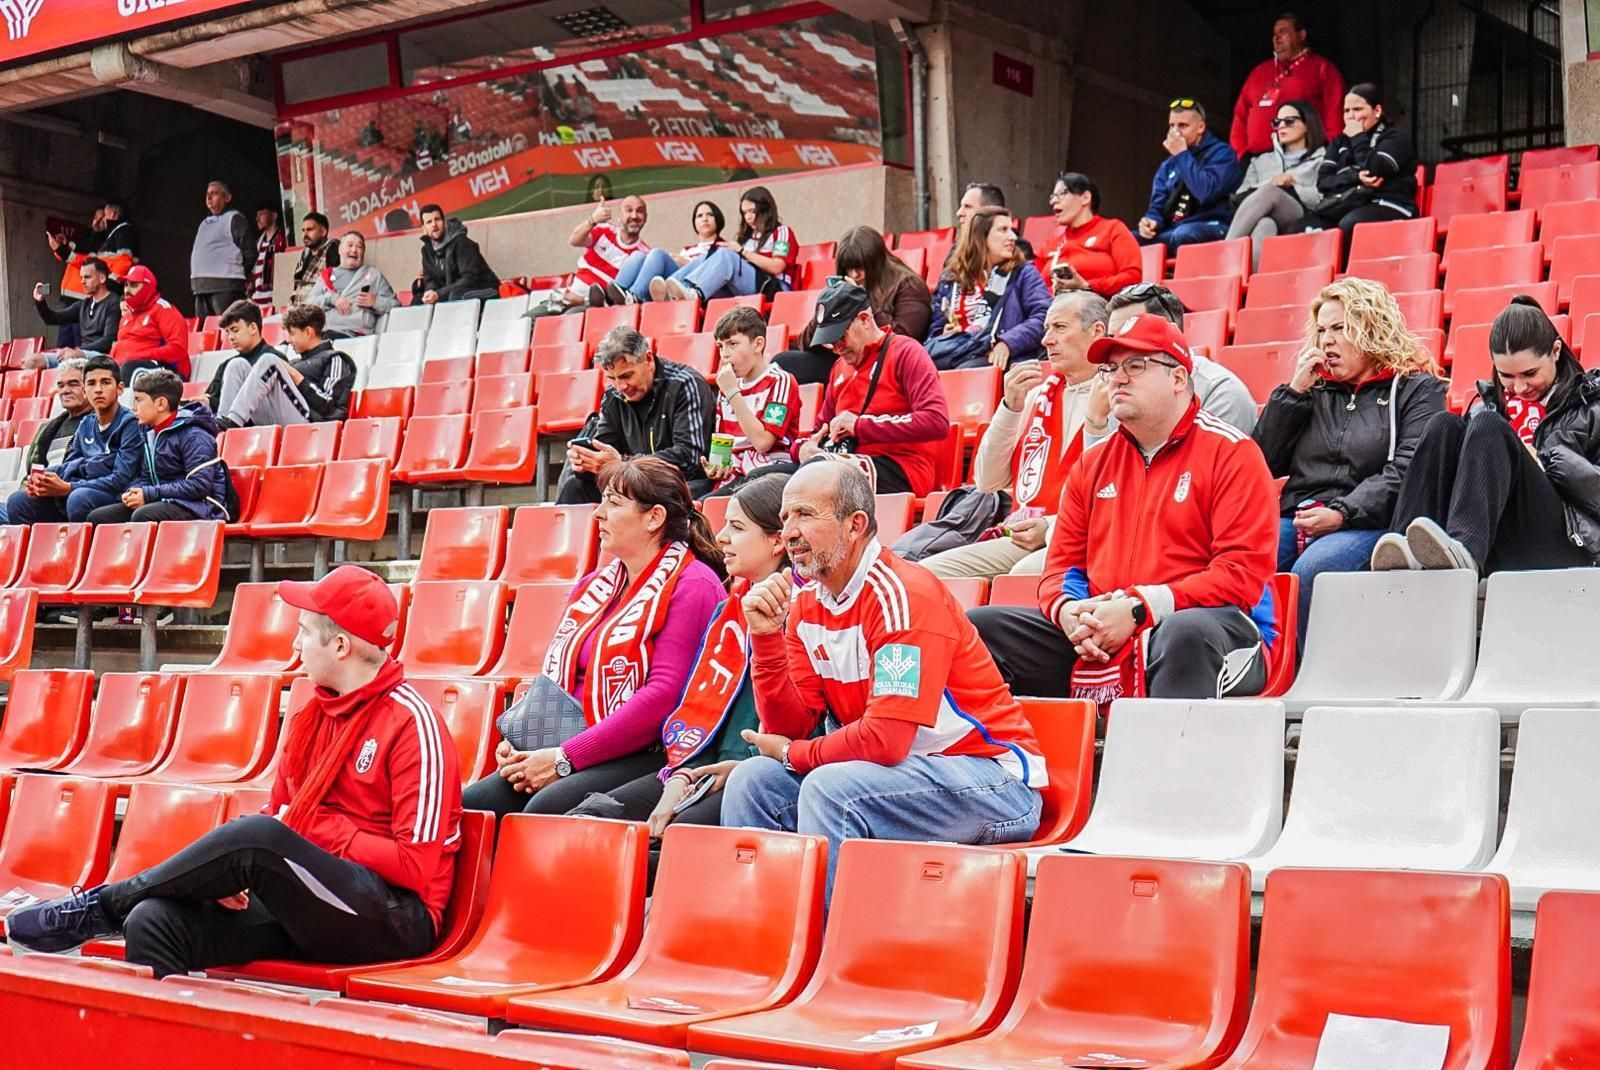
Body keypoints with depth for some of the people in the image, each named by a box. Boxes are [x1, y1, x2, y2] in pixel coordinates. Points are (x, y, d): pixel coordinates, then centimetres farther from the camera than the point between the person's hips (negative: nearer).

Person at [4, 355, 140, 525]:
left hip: (117, 497, -7)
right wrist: (41, 480, -6)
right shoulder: (86, 424, 16)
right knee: (18, 501, -3)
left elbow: (121, 479, -15)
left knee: (78, 498, -37)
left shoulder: (129, 423, -6)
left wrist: (68, 488, -18)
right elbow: (69, 465, 17)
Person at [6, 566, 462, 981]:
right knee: (155, 922, -16)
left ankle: (96, 908, -9)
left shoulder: (412, 723, -10)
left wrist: (321, 829, -11)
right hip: (305, 908, 8)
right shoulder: (311, 716, 16)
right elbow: (278, 814, 18)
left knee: (256, 838, -29)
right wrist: (224, 873, -2)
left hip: (394, 919, -8)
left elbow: (416, 866, -15)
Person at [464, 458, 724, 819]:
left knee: (547, 807, -33)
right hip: (566, 751, 8)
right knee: (468, 805, -15)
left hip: (645, 757, -8)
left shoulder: (692, 586, -6)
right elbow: (555, 676, 23)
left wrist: (565, 758, -18)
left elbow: (665, 694, -16)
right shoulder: (594, 585, 21)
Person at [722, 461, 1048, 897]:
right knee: (755, 779, -4)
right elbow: (790, 727, 1)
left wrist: (793, 754, -9)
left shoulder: (902, 594, -19)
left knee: (830, 788, -29)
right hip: (900, 770, 8)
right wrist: (766, 635, -10)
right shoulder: (805, 602, 6)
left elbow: (886, 740, -25)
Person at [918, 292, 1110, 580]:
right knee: (928, 572, -14)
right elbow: (987, 483, 13)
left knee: (1026, 573, -37)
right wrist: (1010, 407, 3)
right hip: (1022, 539, 6)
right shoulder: (1040, 389, 18)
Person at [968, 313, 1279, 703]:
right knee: (979, 626, -8)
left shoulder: (1231, 452, -1)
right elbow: (1062, 564, 19)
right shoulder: (1093, 461, 18)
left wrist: (1138, 609, -17)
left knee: (1187, 631, -41)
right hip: (1094, 640, 6)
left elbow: (1244, 571, -10)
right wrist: (1068, 611, -7)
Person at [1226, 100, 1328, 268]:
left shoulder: (1322, 160, 21)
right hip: (1265, 220, 3)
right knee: (1266, 224, -36)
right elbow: (1240, 197, 16)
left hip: (1300, 225, -3)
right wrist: (1269, 184, -2)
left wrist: (1293, 184, -2)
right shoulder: (1261, 160, 32)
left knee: (1269, 191, -32)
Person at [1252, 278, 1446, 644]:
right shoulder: (1315, 390, 24)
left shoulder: (1417, 388, 10)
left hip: (1369, 526, -4)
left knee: (1311, 570, -37)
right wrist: (1294, 392, 11)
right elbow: (1264, 463, 17)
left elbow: (1407, 472, -5)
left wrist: (1342, 513, -17)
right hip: (1295, 518, 4)